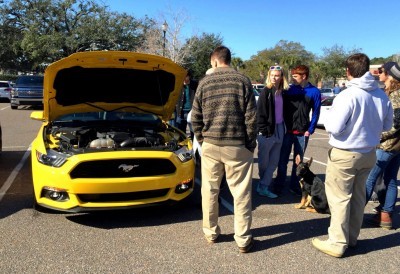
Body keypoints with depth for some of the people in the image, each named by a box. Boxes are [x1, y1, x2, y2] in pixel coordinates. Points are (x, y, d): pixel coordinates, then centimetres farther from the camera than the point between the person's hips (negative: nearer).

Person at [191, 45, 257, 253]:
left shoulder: (205, 82, 3)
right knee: (241, 193, 6)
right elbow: (251, 117, -5)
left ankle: (210, 233, 25)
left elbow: (195, 117, 4)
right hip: (237, 145, -1)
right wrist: (250, 144, 4)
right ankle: (243, 239, 12)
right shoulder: (242, 81, -2)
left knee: (209, 191, 14)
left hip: (210, 144, 2)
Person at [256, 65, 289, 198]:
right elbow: (260, 112, -13)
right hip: (267, 131, -7)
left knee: (274, 161, 8)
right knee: (264, 161, 6)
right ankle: (263, 186, 19)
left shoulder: (282, 92, 9)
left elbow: (283, 111, 15)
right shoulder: (266, 92, -9)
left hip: (279, 129, 7)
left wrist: (283, 128, 8)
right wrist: (263, 130, -16)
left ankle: (263, 186, 15)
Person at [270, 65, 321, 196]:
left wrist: (310, 130, -6)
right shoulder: (290, 89, 2)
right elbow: (283, 107, 3)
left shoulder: (314, 92, -1)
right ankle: (278, 184, 15)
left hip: (302, 132, 0)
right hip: (287, 130, 1)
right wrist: (283, 125, -5)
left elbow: (316, 112, 0)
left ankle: (294, 185, 22)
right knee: (283, 159, 4)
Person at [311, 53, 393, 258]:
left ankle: (337, 243, 11)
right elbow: (387, 125, 11)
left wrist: (330, 113, -2)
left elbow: (333, 128, -20)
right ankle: (351, 237, 31)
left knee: (339, 197, 3)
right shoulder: (381, 95, 0)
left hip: (345, 154, -7)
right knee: (358, 196, 17)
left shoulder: (348, 95, -20)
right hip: (369, 153, 7)